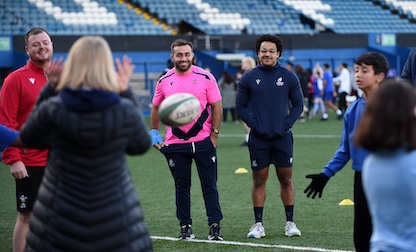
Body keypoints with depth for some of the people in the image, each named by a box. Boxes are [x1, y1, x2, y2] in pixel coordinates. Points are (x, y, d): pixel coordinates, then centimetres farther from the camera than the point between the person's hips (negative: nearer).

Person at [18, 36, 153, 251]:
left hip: (61, 220, 0)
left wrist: (48, 89, 10)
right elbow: (141, 145, 9)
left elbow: (28, 139, 8)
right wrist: (126, 94, 10)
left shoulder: (52, 110, -12)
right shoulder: (125, 111, -11)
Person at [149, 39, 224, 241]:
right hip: (175, 144, 2)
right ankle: (185, 226, 16)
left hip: (203, 141, -2)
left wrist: (214, 134, -5)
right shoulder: (164, 81, 4)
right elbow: (156, 108, 15)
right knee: (181, 186, 8)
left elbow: (216, 107, 0)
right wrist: (154, 132, 8)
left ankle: (215, 226, 7)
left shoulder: (205, 78, -2)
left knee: (209, 185, 1)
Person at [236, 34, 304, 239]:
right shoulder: (248, 78, 2)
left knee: (286, 179, 5)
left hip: (282, 137, 0)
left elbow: (298, 104, 6)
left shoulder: (289, 77, 3)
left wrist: (287, 124, -7)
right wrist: (254, 124, -8)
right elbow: (240, 106, 4)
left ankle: (290, 222, 13)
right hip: (258, 138, 0)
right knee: (259, 180, 3)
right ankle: (258, 224, 9)